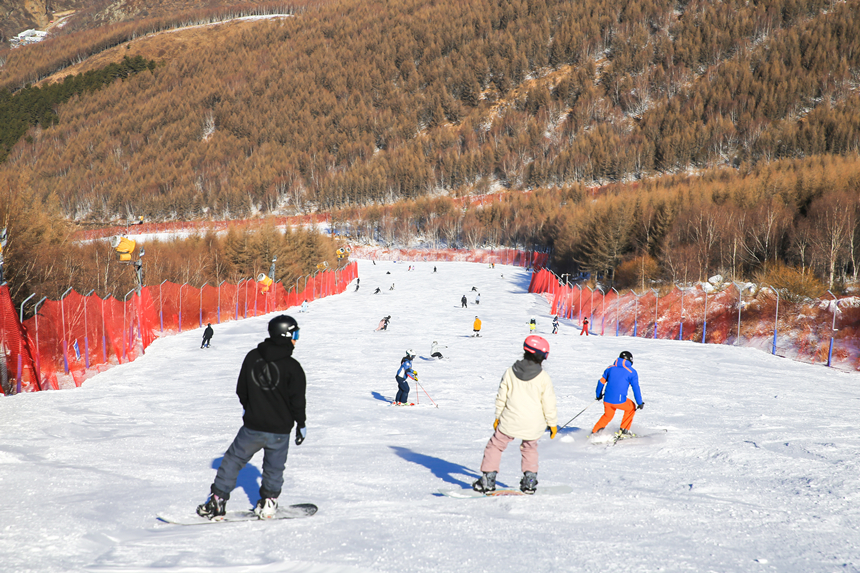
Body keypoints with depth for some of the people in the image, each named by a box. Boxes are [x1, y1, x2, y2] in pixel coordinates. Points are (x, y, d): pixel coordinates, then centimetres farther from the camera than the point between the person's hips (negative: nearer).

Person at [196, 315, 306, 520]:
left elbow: (241, 390, 8)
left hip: (252, 426, 2)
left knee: (233, 460, 14)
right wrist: (301, 424, 6)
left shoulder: (252, 357, -2)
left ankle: (217, 500, 11)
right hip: (279, 430, -2)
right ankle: (268, 503, 24)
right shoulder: (292, 367, -12)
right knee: (274, 467, 18)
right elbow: (297, 400, -8)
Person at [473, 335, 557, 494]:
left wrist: (497, 417, 17)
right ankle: (529, 482, 22)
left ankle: (488, 481, 6)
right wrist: (552, 423, 9)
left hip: (511, 421, -1)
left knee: (495, 445, 13)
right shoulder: (543, 377, -7)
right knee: (529, 448, 26)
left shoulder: (510, 372, -2)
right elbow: (549, 403, -4)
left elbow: (501, 397, 5)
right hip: (534, 424, 1)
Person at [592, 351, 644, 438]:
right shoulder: (632, 372, 1)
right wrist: (640, 403, 5)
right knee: (631, 408, 27)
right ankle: (623, 430, 24)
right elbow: (636, 388, -2)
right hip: (619, 401, -4)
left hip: (607, 400, 4)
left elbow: (601, 382, 16)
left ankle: (594, 432, 24)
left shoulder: (610, 368, 12)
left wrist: (599, 395, 31)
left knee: (608, 416, 30)